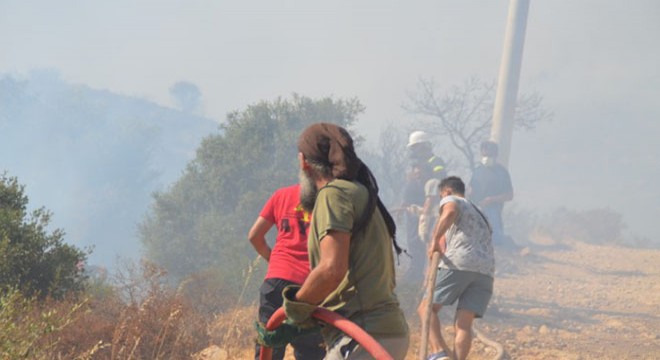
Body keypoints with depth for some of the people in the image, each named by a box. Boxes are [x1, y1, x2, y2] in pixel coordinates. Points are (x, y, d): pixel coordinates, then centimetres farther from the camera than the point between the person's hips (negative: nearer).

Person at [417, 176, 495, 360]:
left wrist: (435, 240, -10)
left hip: (459, 263, -6)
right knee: (464, 324, 0)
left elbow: (449, 212, -12)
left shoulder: (451, 200, 13)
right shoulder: (478, 213, 36)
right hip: (486, 270, 6)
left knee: (427, 308, 2)